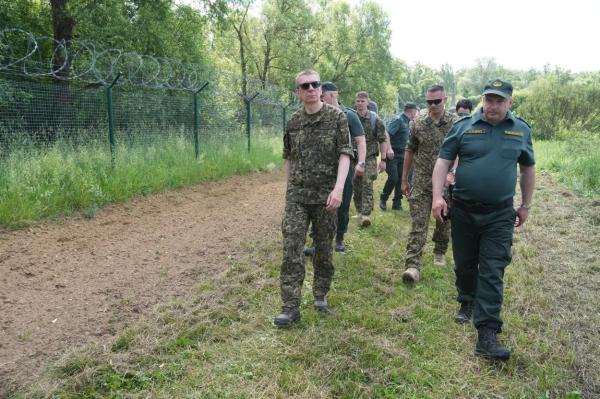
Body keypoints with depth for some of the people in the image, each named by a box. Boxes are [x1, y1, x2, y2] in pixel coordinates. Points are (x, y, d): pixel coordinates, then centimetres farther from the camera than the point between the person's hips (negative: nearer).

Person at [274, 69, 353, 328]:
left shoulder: (337, 117, -2)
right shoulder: (293, 121, 7)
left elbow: (345, 153, -9)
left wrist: (338, 187, -21)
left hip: (325, 196, -2)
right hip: (297, 195, 2)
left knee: (324, 248, 9)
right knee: (291, 249, -5)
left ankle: (320, 294, 30)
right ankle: (291, 307, 0)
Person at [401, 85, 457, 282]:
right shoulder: (418, 124, 1)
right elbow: (409, 151, 8)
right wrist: (404, 179, 9)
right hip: (421, 183, 0)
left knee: (444, 222, 14)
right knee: (418, 224, -5)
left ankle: (439, 252, 37)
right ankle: (413, 265, -6)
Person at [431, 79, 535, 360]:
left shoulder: (521, 130, 4)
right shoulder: (463, 126, -1)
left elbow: (528, 168, 14)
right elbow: (443, 161, -2)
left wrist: (525, 205, 15)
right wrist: (437, 196, -13)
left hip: (500, 215, 0)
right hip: (463, 210, 1)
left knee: (493, 273, -4)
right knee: (464, 264, 15)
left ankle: (487, 334, -3)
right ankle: (467, 302, 42)